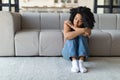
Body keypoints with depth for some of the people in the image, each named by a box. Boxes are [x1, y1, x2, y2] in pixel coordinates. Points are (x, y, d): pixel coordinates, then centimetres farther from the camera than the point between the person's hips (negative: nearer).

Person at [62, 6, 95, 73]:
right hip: (69, 52, 0)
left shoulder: (87, 27, -8)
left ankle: (81, 61, -43)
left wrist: (72, 26, -22)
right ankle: (74, 62, -43)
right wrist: (82, 30, -35)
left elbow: (87, 34, -32)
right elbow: (67, 36, -31)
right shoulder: (68, 23, -11)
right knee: (71, 37, -28)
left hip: (82, 52, 1)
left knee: (81, 36, -27)